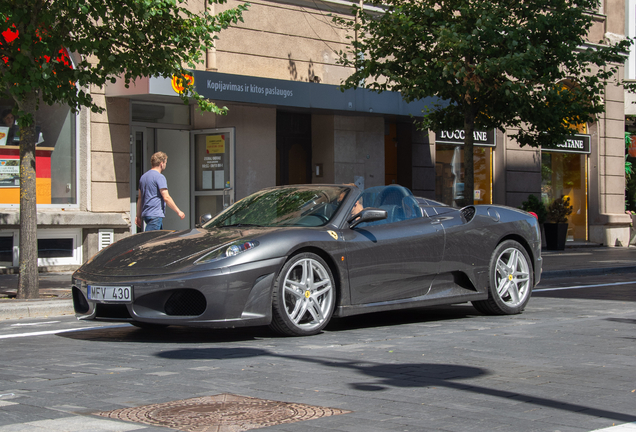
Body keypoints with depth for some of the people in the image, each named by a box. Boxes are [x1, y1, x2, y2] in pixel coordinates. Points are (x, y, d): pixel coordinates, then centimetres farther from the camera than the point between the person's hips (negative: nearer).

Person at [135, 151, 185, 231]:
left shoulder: (143, 177, 17)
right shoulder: (159, 177, -10)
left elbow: (139, 198, 20)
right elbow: (166, 197, -15)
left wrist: (138, 216, 23)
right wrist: (178, 212, -9)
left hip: (145, 214, 9)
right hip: (155, 215, -9)